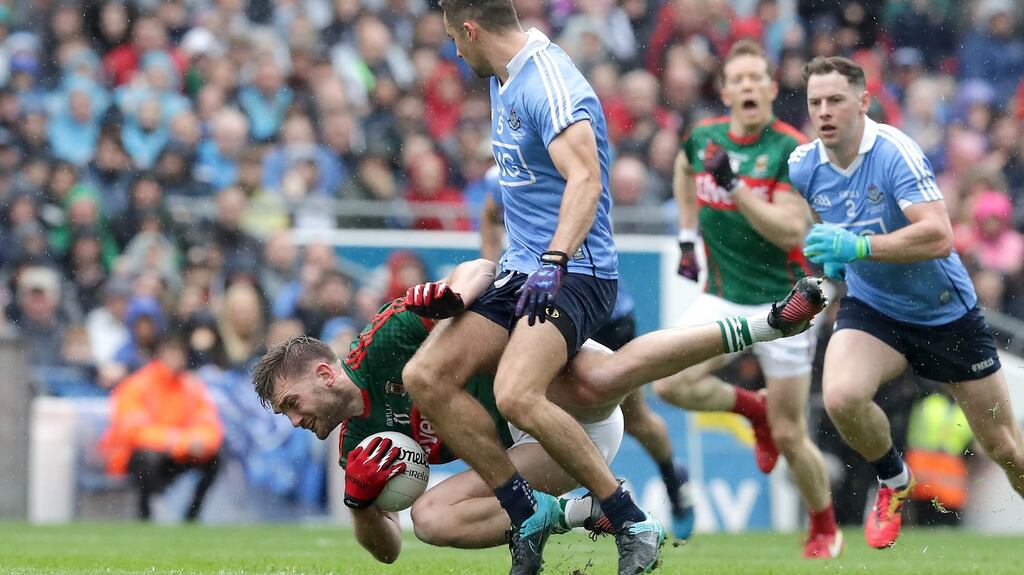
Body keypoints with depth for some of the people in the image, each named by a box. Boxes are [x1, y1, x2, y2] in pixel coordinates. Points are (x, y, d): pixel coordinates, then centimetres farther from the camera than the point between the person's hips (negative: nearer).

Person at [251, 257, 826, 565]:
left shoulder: (382, 344, -6)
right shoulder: (357, 445, 12)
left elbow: (481, 269, -6)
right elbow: (388, 549, 13)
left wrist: (454, 294, -31)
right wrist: (362, 500, -10)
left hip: (549, 376, -8)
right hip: (536, 447, 8)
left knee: (599, 379, -43)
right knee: (431, 517, -16)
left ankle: (767, 322, -27)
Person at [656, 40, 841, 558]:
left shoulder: (793, 150, -15)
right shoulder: (703, 138, 0)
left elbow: (791, 231, -24)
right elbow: (684, 170, 26)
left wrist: (733, 185, -29)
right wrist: (687, 235, 19)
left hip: (782, 303, -4)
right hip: (722, 297, 4)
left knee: (790, 438, -2)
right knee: (670, 384, -18)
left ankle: (825, 529, 24)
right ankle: (752, 408, 13)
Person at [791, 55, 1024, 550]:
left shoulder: (894, 152, -26)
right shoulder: (802, 166, -10)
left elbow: (939, 237, -37)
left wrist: (856, 247, -43)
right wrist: (830, 260, -3)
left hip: (946, 311, -3)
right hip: (871, 307, 3)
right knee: (841, 397, -27)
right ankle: (894, 483, 2)